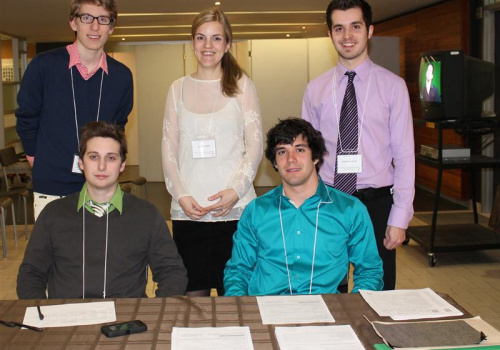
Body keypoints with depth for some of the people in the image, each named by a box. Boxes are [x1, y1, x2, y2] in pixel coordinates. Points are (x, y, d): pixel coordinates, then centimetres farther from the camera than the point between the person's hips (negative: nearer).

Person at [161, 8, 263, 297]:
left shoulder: (242, 86, 6)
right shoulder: (179, 88, 12)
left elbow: (255, 146, 2)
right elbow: (169, 148, 9)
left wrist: (235, 191, -12)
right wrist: (181, 194, -5)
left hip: (235, 209, -2)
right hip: (187, 211, 2)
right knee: (193, 292, 5)